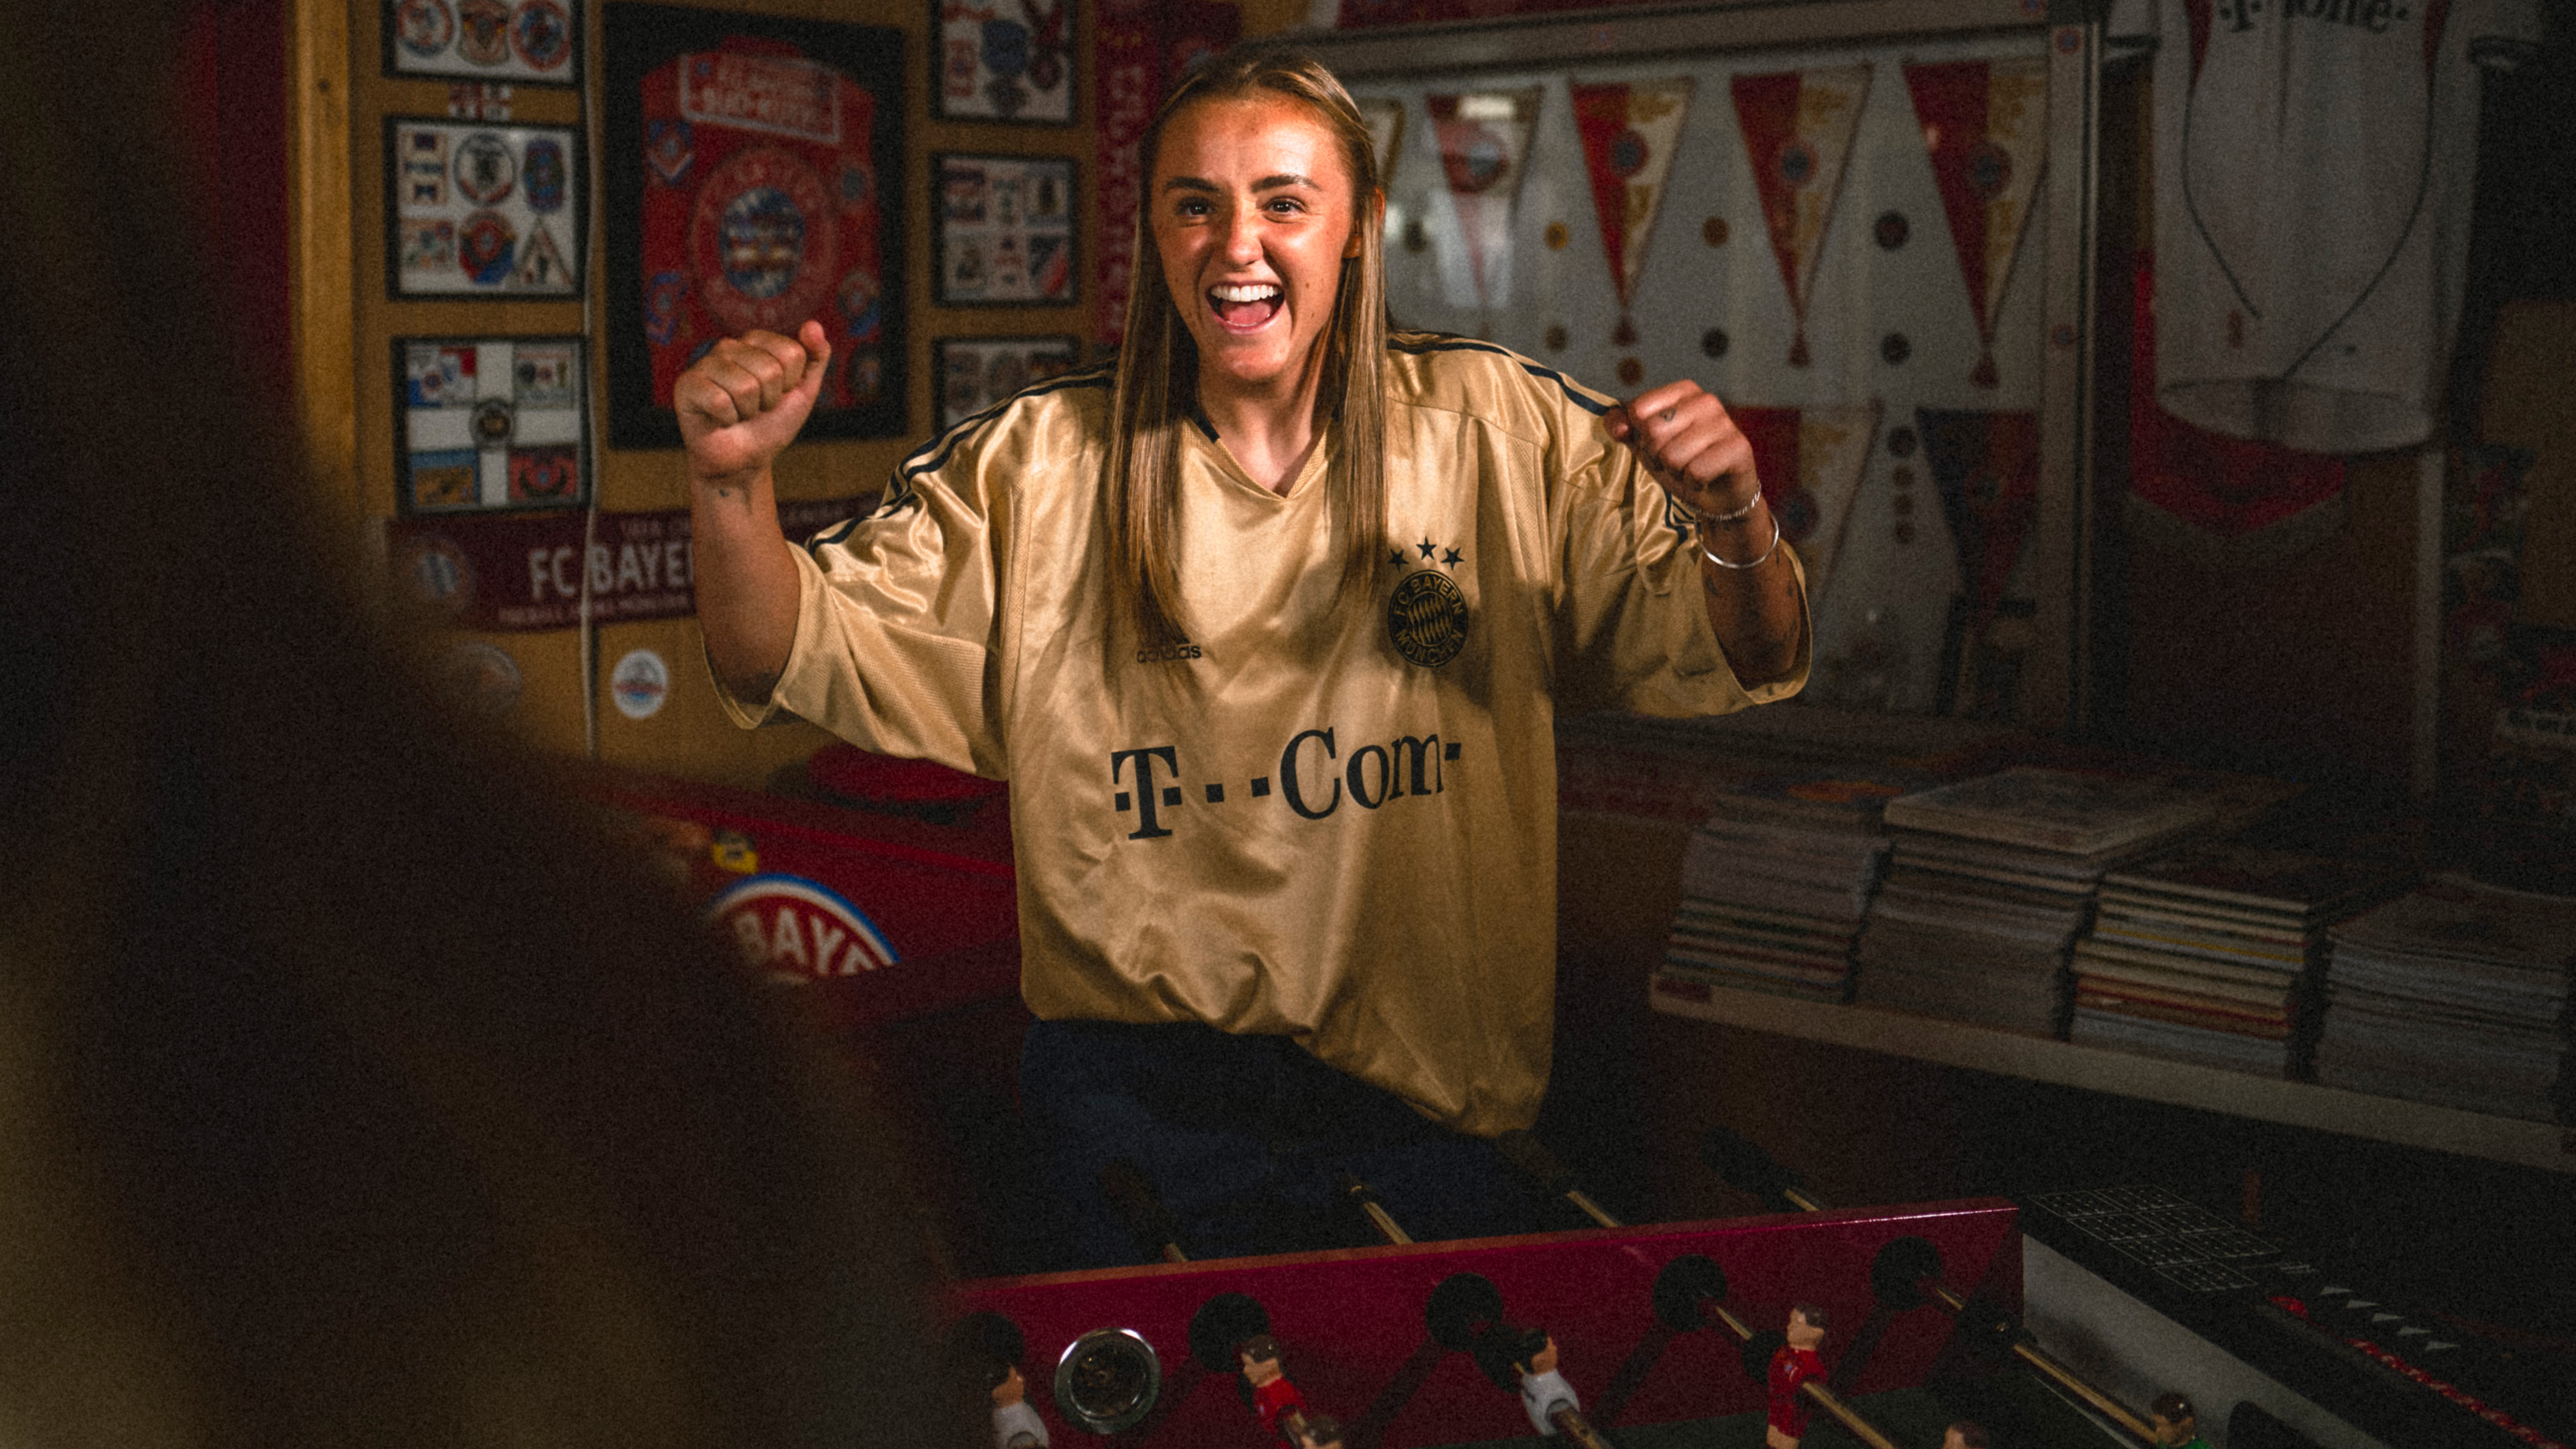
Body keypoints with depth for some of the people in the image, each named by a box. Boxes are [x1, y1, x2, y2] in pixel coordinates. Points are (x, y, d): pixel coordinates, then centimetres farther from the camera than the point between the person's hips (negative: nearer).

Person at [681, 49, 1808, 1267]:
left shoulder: (1503, 434, -2)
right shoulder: (1037, 467, -1)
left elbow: (1735, 663, -2)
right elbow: (793, 656, -4)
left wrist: (1732, 523, -24)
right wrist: (733, 480, -23)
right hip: (1139, 1097, 0)